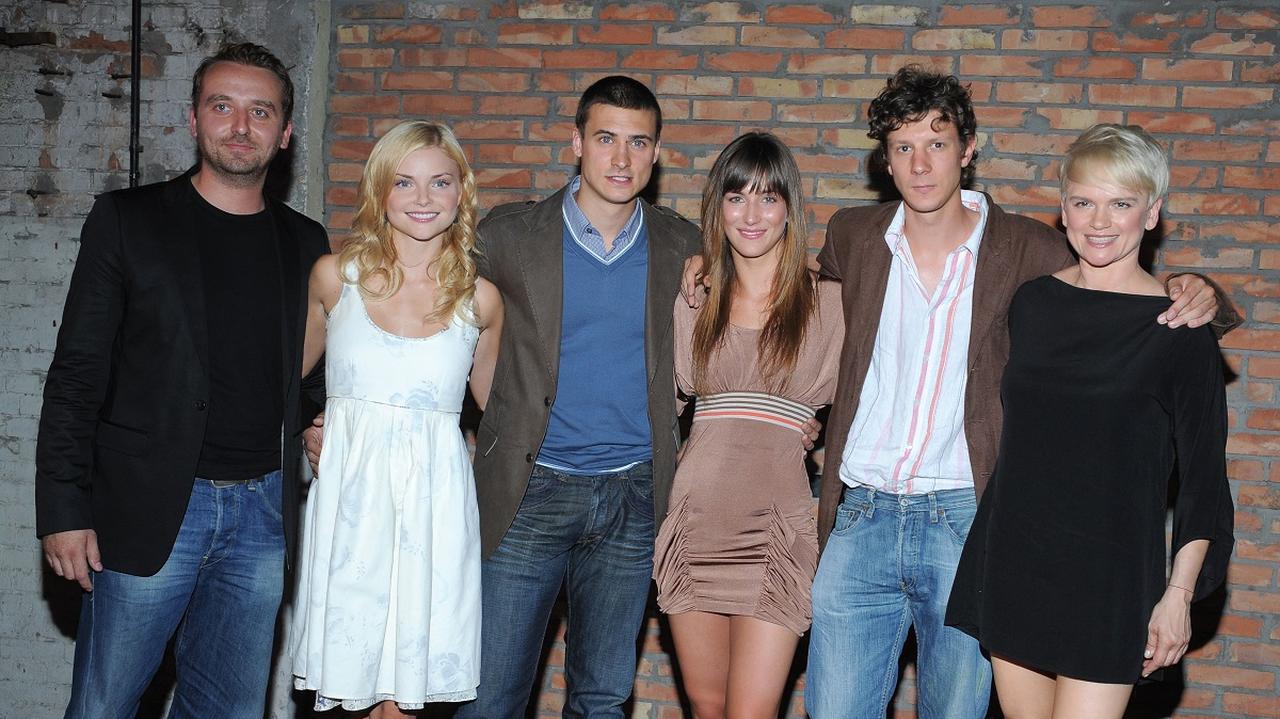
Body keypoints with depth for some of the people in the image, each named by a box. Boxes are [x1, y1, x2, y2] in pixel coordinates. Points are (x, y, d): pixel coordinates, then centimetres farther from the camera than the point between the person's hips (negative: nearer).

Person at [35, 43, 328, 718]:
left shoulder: (305, 243, 9)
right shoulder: (128, 220, -1)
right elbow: (76, 375, -3)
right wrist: (64, 509, -9)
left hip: (262, 510, 3)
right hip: (147, 508, -3)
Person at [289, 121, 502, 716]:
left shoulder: (480, 299, 2)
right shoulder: (335, 276, 3)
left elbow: (494, 404, 17)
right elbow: (291, 372, 17)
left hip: (435, 496, 0)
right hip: (349, 490, 0)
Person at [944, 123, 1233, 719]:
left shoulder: (1179, 328, -7)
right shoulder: (1031, 302, 6)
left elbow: (1203, 475, -4)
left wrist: (1179, 593, -7)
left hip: (1108, 578, -4)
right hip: (1013, 561, 4)